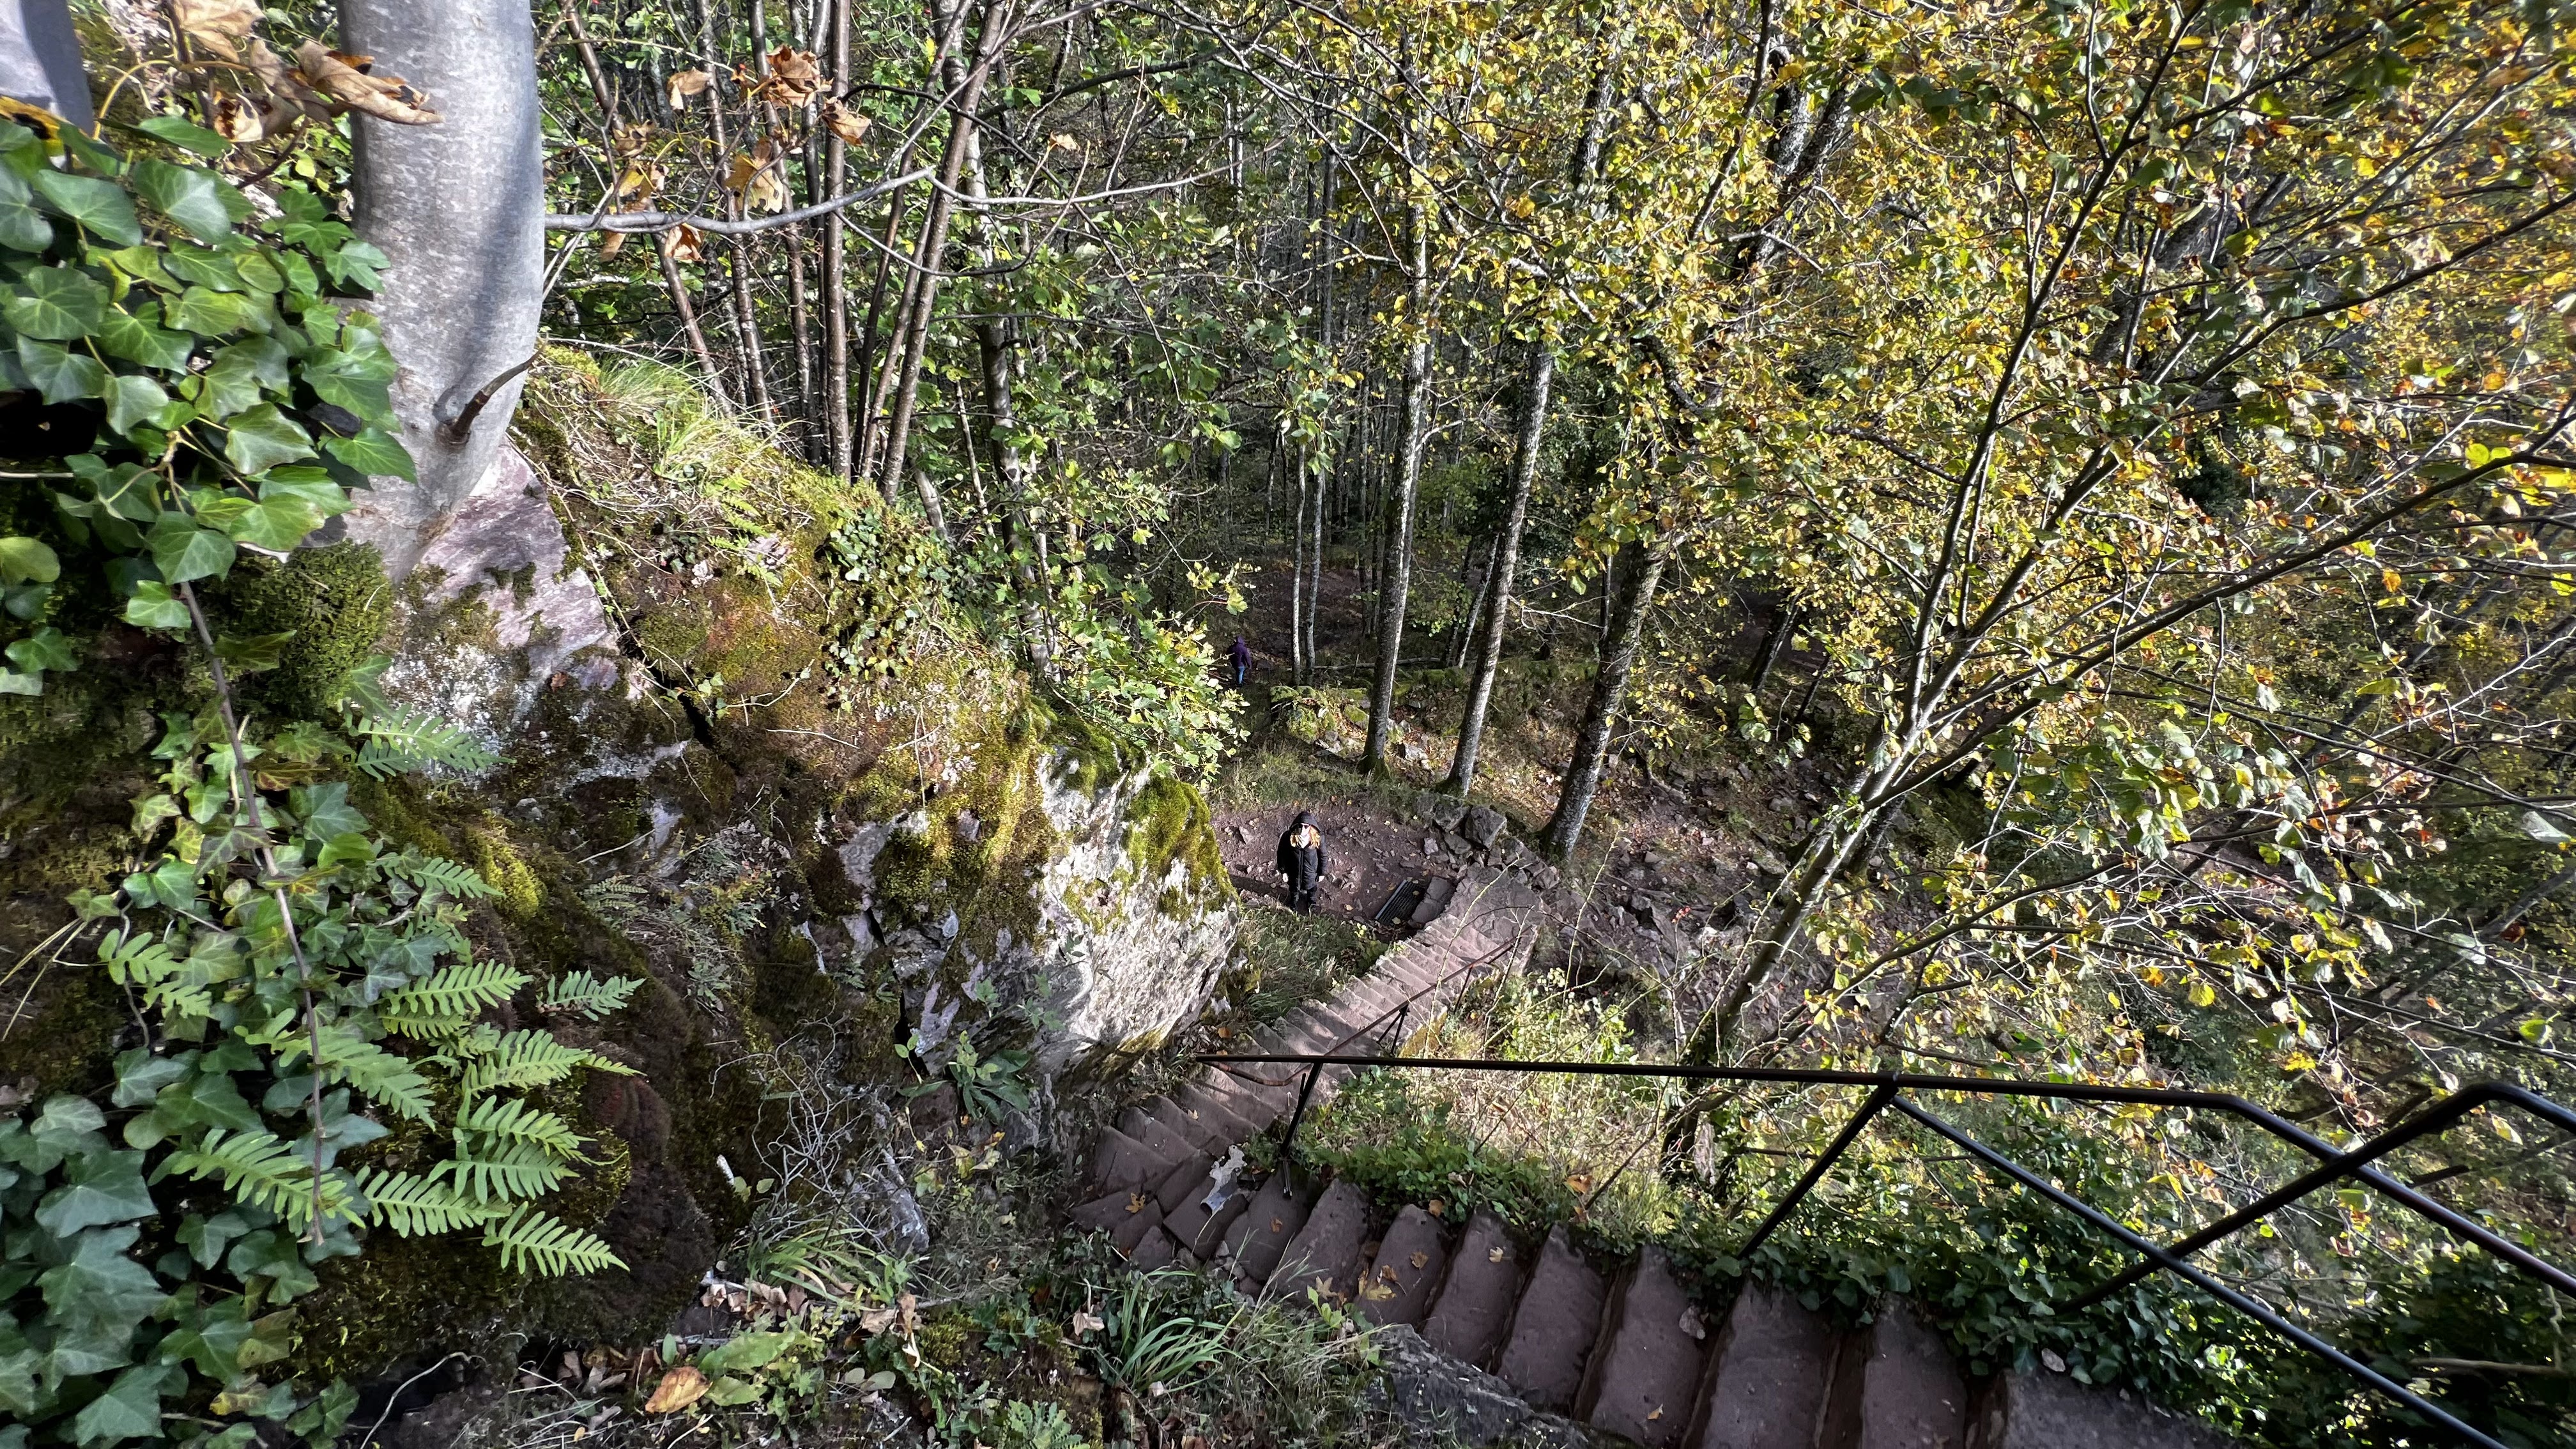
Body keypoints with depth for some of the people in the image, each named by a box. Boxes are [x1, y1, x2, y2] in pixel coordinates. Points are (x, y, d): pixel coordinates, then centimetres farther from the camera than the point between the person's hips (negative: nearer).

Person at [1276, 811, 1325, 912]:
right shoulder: (1288, 837, -30)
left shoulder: (1318, 837, -28)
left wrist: (1321, 873, -3)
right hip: (1294, 871, 0)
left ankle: (1311, 901, 65)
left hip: (1311, 871, 0)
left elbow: (1322, 855, -12)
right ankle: (1294, 900, 65)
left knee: (1311, 887, 31)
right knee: (1294, 887, 31)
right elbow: (1282, 854, -14)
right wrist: (1283, 871, -5)